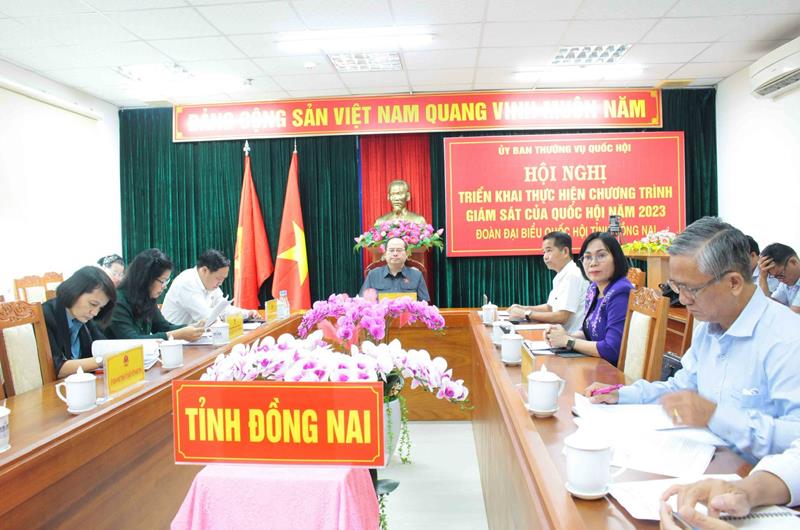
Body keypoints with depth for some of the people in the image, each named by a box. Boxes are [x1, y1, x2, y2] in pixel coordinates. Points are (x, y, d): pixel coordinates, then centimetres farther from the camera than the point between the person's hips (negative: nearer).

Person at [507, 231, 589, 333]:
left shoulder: (572, 275, -16)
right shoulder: (561, 276, 12)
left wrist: (526, 314, -13)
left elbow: (562, 317, -21)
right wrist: (524, 308, 8)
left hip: (574, 336, -8)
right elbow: (550, 307, 23)